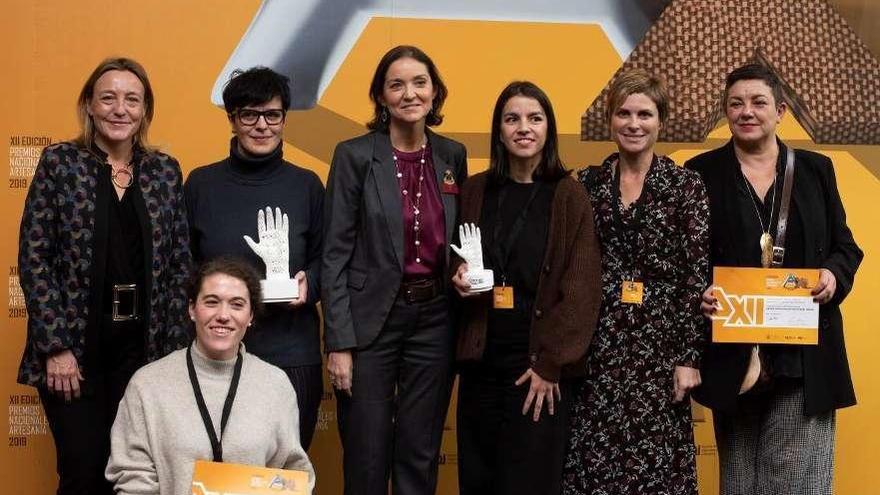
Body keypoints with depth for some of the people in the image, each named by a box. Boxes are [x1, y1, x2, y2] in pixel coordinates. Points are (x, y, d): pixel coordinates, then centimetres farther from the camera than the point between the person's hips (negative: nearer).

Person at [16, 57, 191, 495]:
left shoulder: (166, 171, 7)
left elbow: (179, 264, 7)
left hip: (145, 349, 3)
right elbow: (34, 258, -5)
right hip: (74, 348, -2)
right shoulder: (59, 162, -1)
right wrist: (56, 347, -10)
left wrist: (175, 347, 1)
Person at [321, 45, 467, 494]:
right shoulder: (354, 155, -6)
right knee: (366, 458, 5)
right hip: (371, 320, -3)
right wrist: (339, 343, -12)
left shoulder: (452, 155, 6)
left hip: (434, 320, 4)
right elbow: (335, 254, -8)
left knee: (421, 456, 12)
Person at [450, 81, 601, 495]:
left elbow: (582, 288, -7)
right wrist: (458, 276, -5)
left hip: (540, 363, -3)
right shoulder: (474, 191, 7)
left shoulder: (569, 196, -3)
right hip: (481, 360, 3)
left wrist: (550, 364, -12)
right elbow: (455, 262, 18)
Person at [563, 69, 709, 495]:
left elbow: (698, 274, -4)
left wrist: (688, 357, -9)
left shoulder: (685, 185, -1)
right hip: (596, 346, 3)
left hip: (658, 344, -2)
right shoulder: (587, 184, 7)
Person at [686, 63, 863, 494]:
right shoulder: (701, 173, 3)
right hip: (732, 354, -1)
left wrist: (834, 275, -9)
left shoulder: (815, 169, 9)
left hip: (805, 354, 1)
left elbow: (845, 245, 12)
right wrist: (698, 293, -16)